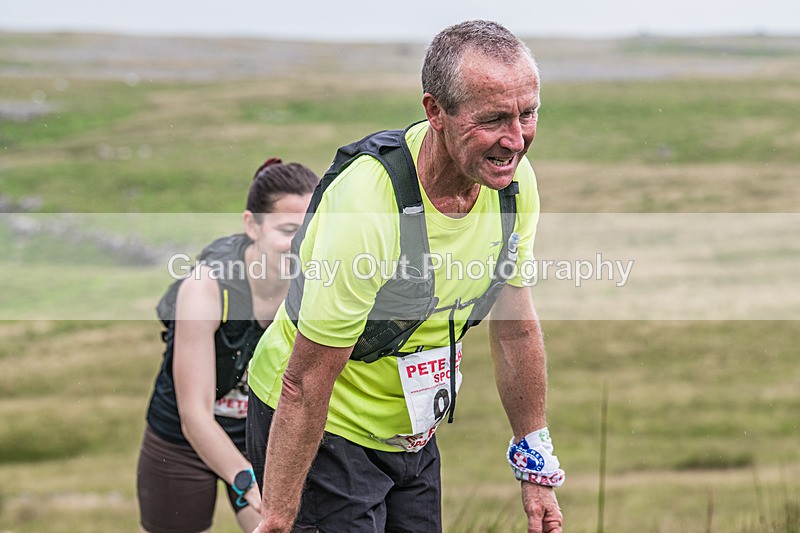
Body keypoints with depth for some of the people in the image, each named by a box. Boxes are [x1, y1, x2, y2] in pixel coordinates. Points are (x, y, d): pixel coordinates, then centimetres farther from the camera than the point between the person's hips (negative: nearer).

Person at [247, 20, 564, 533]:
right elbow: (305, 386, -27)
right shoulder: (365, 208, -33)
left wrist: (536, 468, 6)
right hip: (327, 433, -7)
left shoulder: (514, 181, -11)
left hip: (412, 431, 7)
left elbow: (516, 326, 4)